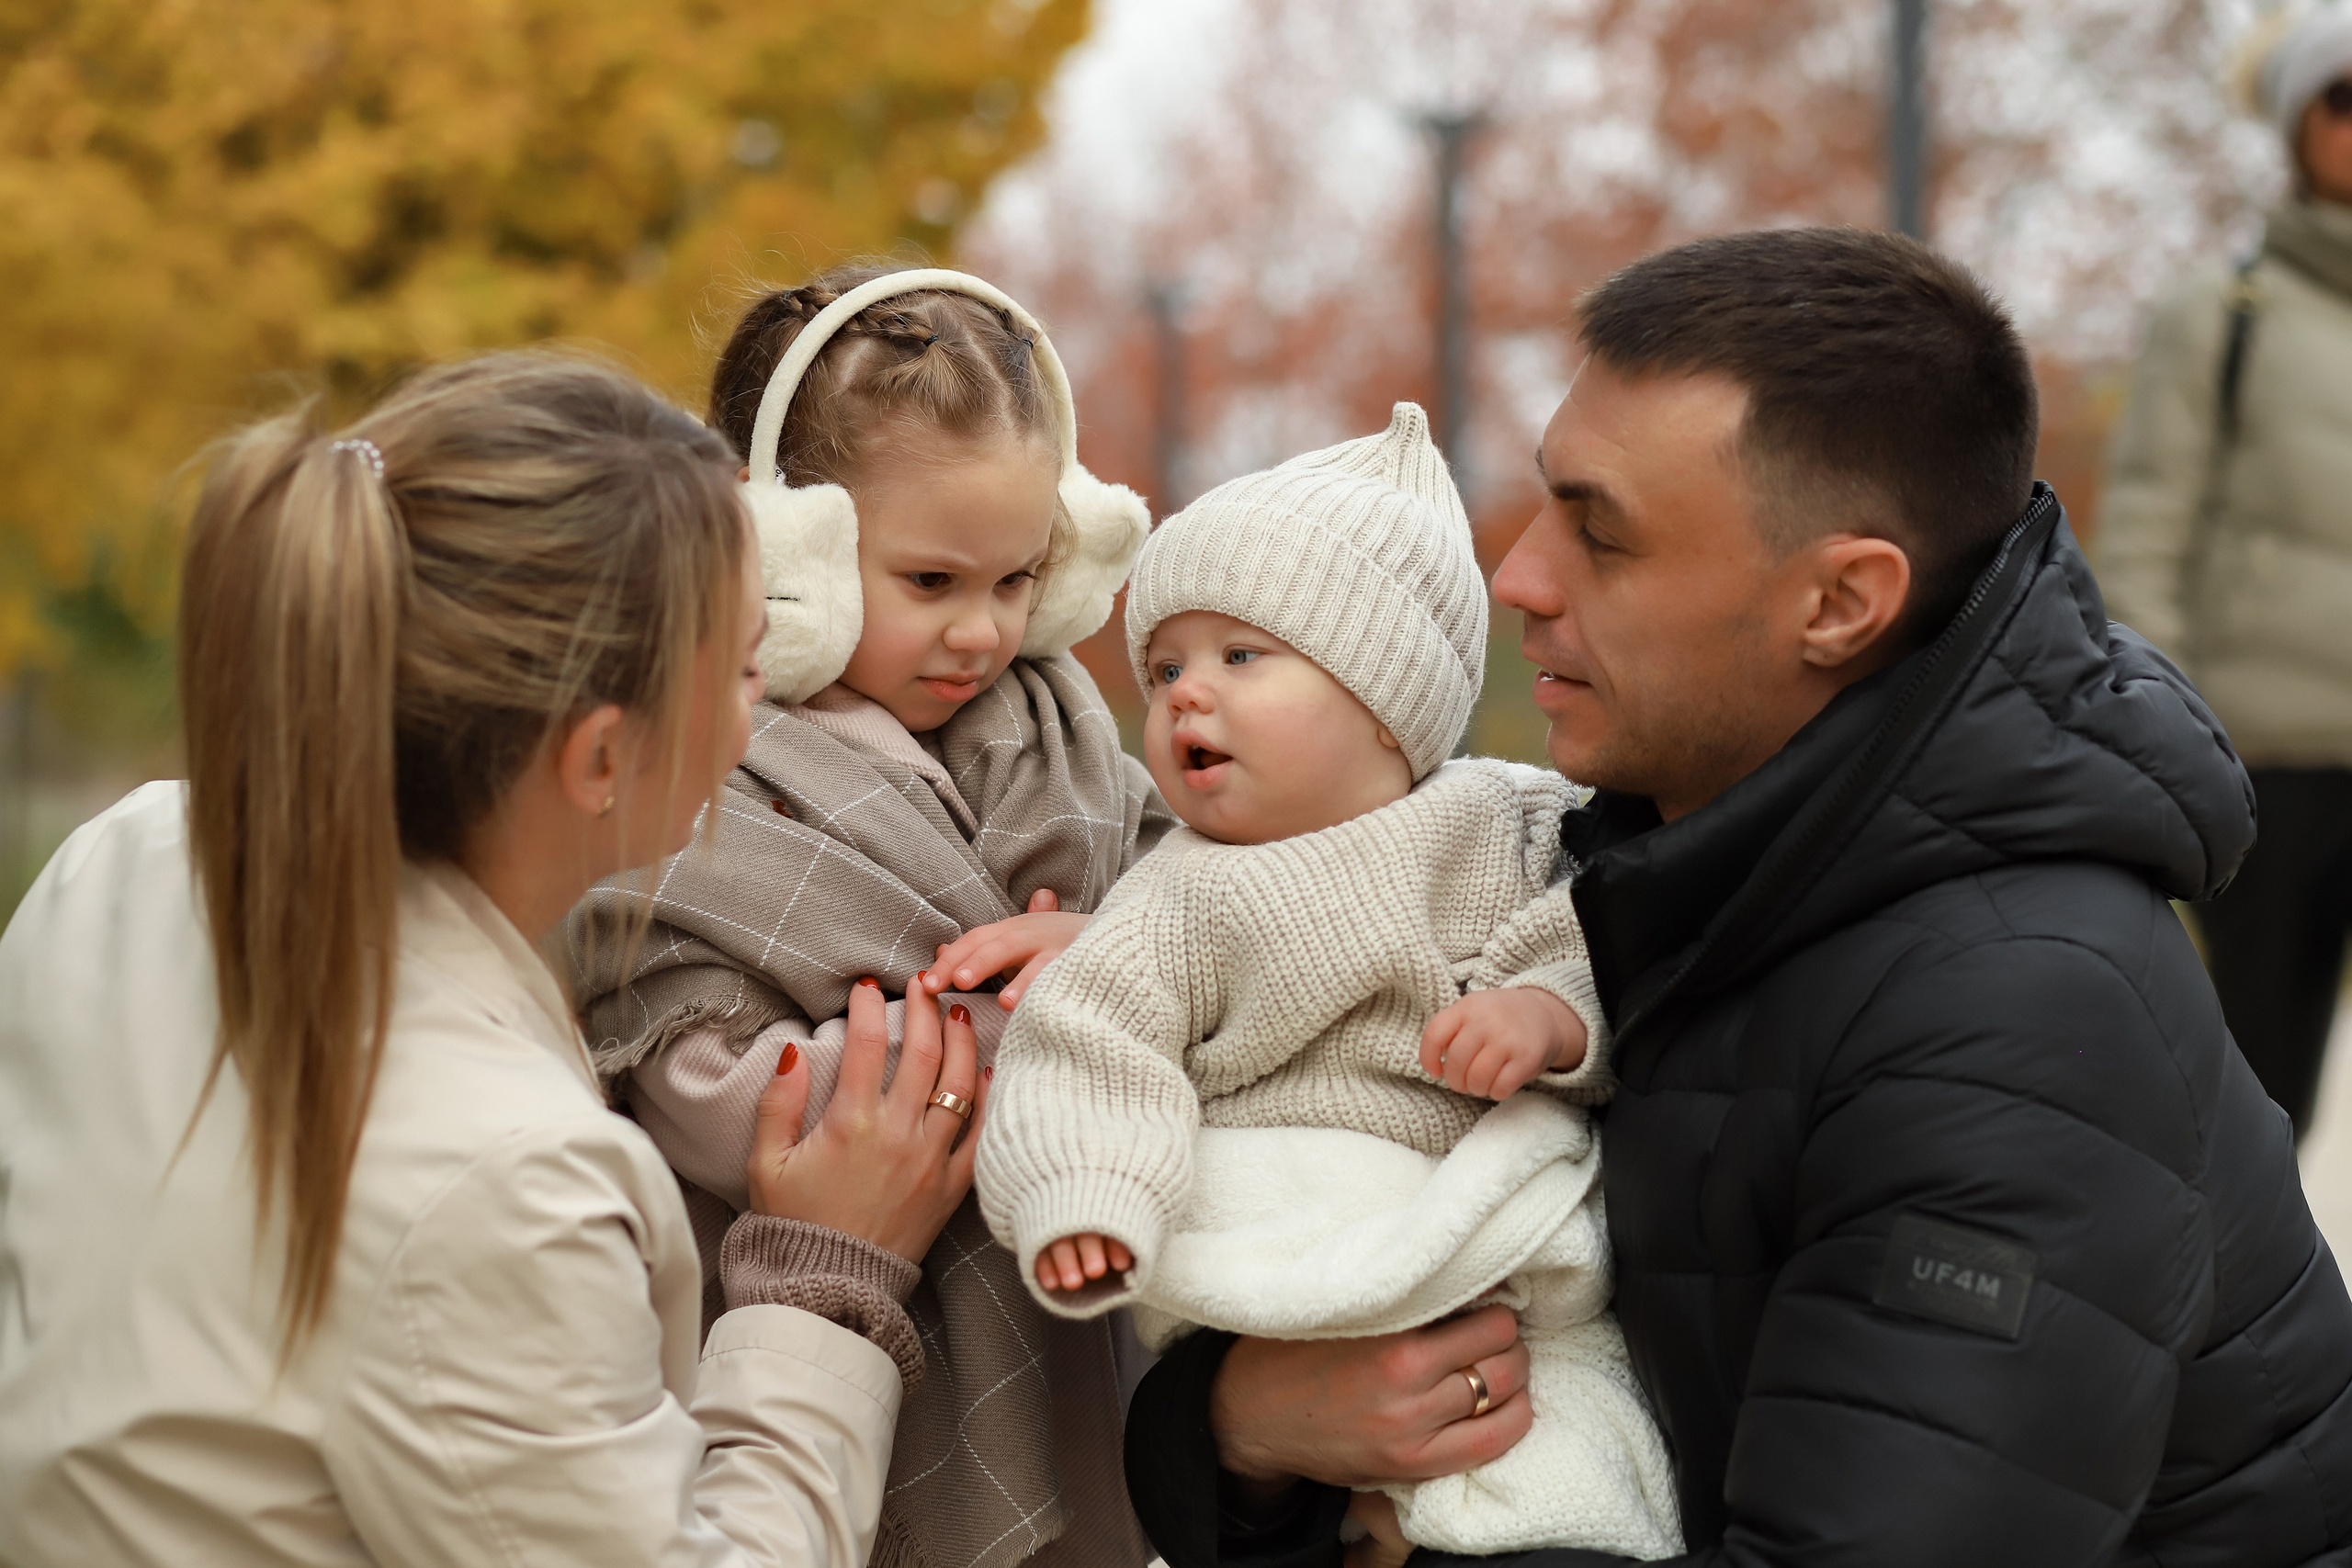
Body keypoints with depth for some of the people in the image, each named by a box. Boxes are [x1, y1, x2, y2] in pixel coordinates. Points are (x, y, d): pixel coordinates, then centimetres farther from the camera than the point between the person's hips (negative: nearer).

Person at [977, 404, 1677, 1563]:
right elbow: (1097, 1052, -4)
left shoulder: (1506, 830, 7)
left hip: (1510, 1264, 2)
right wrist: (1081, 1201, -21)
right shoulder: (1181, 901, 5)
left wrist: (1549, 1019, -17)